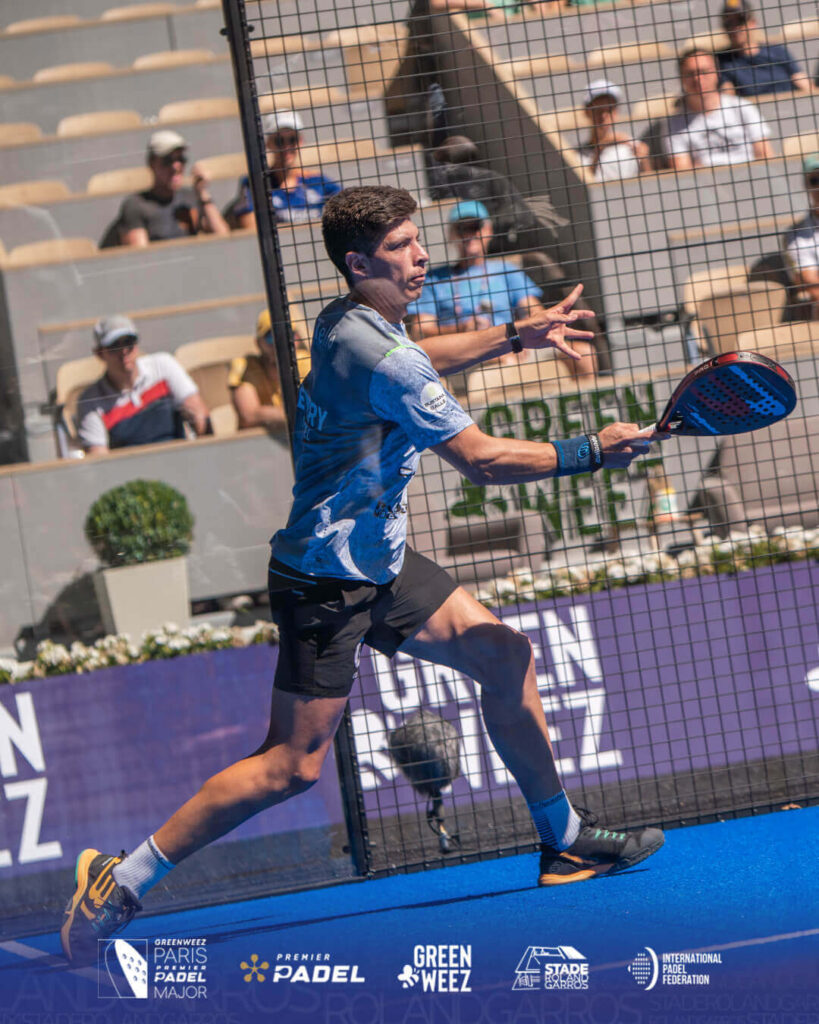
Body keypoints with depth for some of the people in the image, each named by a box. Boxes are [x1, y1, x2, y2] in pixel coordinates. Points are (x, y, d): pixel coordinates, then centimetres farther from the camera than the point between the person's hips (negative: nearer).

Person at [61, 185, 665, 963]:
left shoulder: (346, 323, 5)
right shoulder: (379, 359, -24)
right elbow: (481, 460, -20)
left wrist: (512, 337, 26)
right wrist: (590, 453, -12)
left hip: (376, 561, 10)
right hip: (327, 582, -10)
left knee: (504, 656, 9)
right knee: (293, 766, -8)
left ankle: (564, 841, 20)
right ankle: (123, 882, -1)